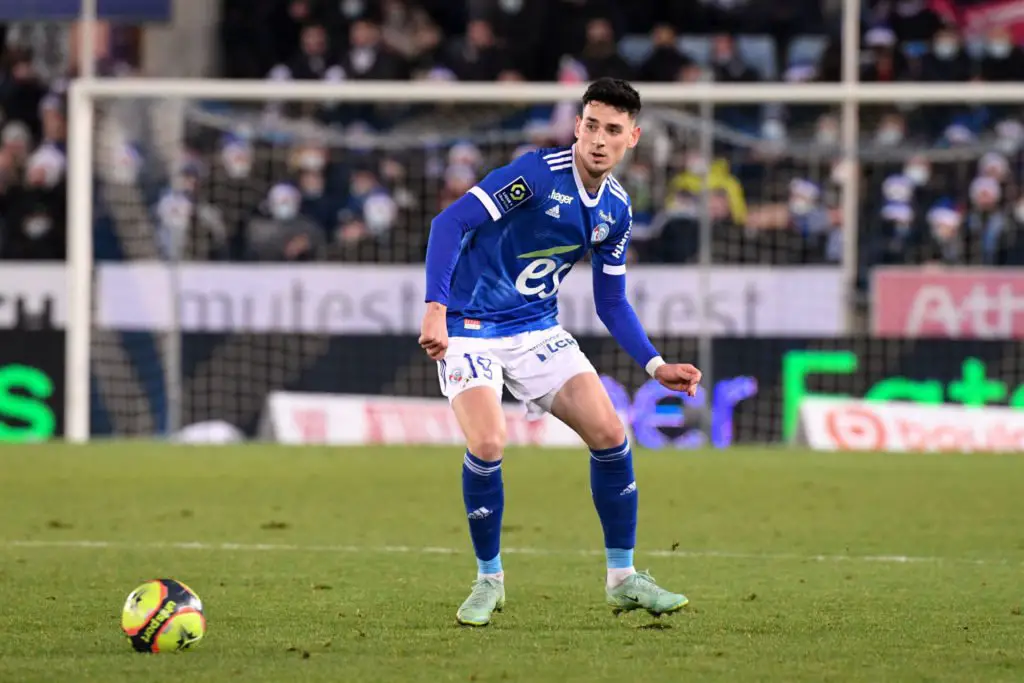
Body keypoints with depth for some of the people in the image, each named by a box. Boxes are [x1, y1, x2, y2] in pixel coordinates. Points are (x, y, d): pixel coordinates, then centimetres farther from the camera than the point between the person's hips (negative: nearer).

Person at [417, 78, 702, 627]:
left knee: (610, 435, -4)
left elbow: (612, 303, 14)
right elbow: (449, 223, -24)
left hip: (539, 331, 6)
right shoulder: (537, 173, -19)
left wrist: (656, 366, 1)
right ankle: (489, 580, -1)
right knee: (487, 446, -23)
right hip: (471, 329, -6)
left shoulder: (616, 210, 3)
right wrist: (436, 308, -35)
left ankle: (622, 578, 11)